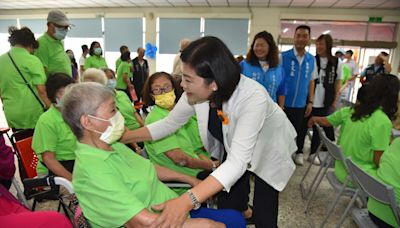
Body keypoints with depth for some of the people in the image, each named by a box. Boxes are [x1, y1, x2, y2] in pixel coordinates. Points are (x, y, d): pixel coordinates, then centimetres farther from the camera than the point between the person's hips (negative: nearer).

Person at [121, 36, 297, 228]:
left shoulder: (252, 97, -39)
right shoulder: (196, 93, -24)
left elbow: (238, 162, -44)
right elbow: (169, 124, -9)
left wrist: (187, 201, -54)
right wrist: (122, 138, -15)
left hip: (268, 150, -3)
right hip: (232, 148, 4)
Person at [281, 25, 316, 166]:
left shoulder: (311, 60, 3)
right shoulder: (283, 57, -8)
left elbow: (311, 82, 9)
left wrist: (310, 102, 5)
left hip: (301, 104, 3)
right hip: (284, 103, -3)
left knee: (300, 131, 17)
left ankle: (299, 152, 37)